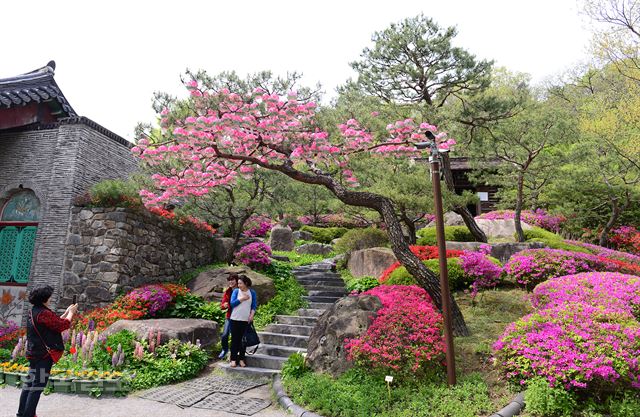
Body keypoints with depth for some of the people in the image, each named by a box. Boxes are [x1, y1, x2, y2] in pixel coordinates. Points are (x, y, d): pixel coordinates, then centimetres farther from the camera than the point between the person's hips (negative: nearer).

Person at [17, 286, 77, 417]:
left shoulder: (33, 312, 11)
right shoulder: (44, 313, -20)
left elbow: (55, 322, 15)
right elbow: (63, 325, -15)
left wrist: (67, 313, 16)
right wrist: (71, 312, -1)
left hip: (33, 353, 10)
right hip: (44, 354, -10)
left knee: (30, 382, 17)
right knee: (38, 384, -2)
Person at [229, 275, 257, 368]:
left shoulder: (252, 293, 1)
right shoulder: (236, 291, -1)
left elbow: (254, 306, 2)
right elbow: (232, 303, -9)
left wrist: (252, 315, -11)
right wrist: (242, 299, -15)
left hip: (246, 320, 1)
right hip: (235, 319, -1)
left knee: (243, 340, 7)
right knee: (235, 339, 3)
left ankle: (241, 358, 17)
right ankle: (233, 359, 11)